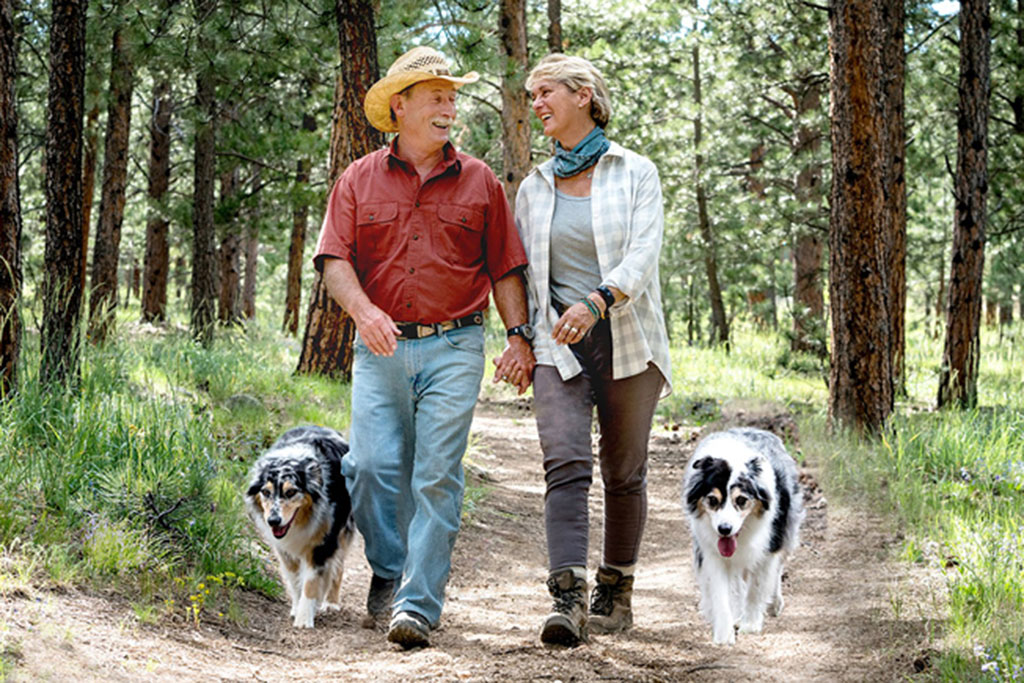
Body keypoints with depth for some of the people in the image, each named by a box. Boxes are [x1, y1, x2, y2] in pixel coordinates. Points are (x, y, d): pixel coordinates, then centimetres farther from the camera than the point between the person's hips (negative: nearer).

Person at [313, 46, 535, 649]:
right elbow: (334, 258, 1)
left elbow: (505, 269, 10)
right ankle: (388, 572, 17)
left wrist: (519, 335, -2)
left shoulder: (479, 182, 10)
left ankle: (419, 604, -5)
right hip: (381, 349, 1)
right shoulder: (360, 180, 10)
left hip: (454, 348, -1)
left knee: (437, 475, -8)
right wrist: (364, 310, -17)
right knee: (372, 467, -8)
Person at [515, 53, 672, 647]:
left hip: (627, 340, -1)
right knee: (565, 464, -17)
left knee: (624, 473, 6)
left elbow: (643, 254, -12)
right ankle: (569, 600, -26)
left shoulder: (636, 174, 2)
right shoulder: (535, 188, 13)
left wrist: (597, 303, -29)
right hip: (559, 346, 2)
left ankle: (617, 591, 22)